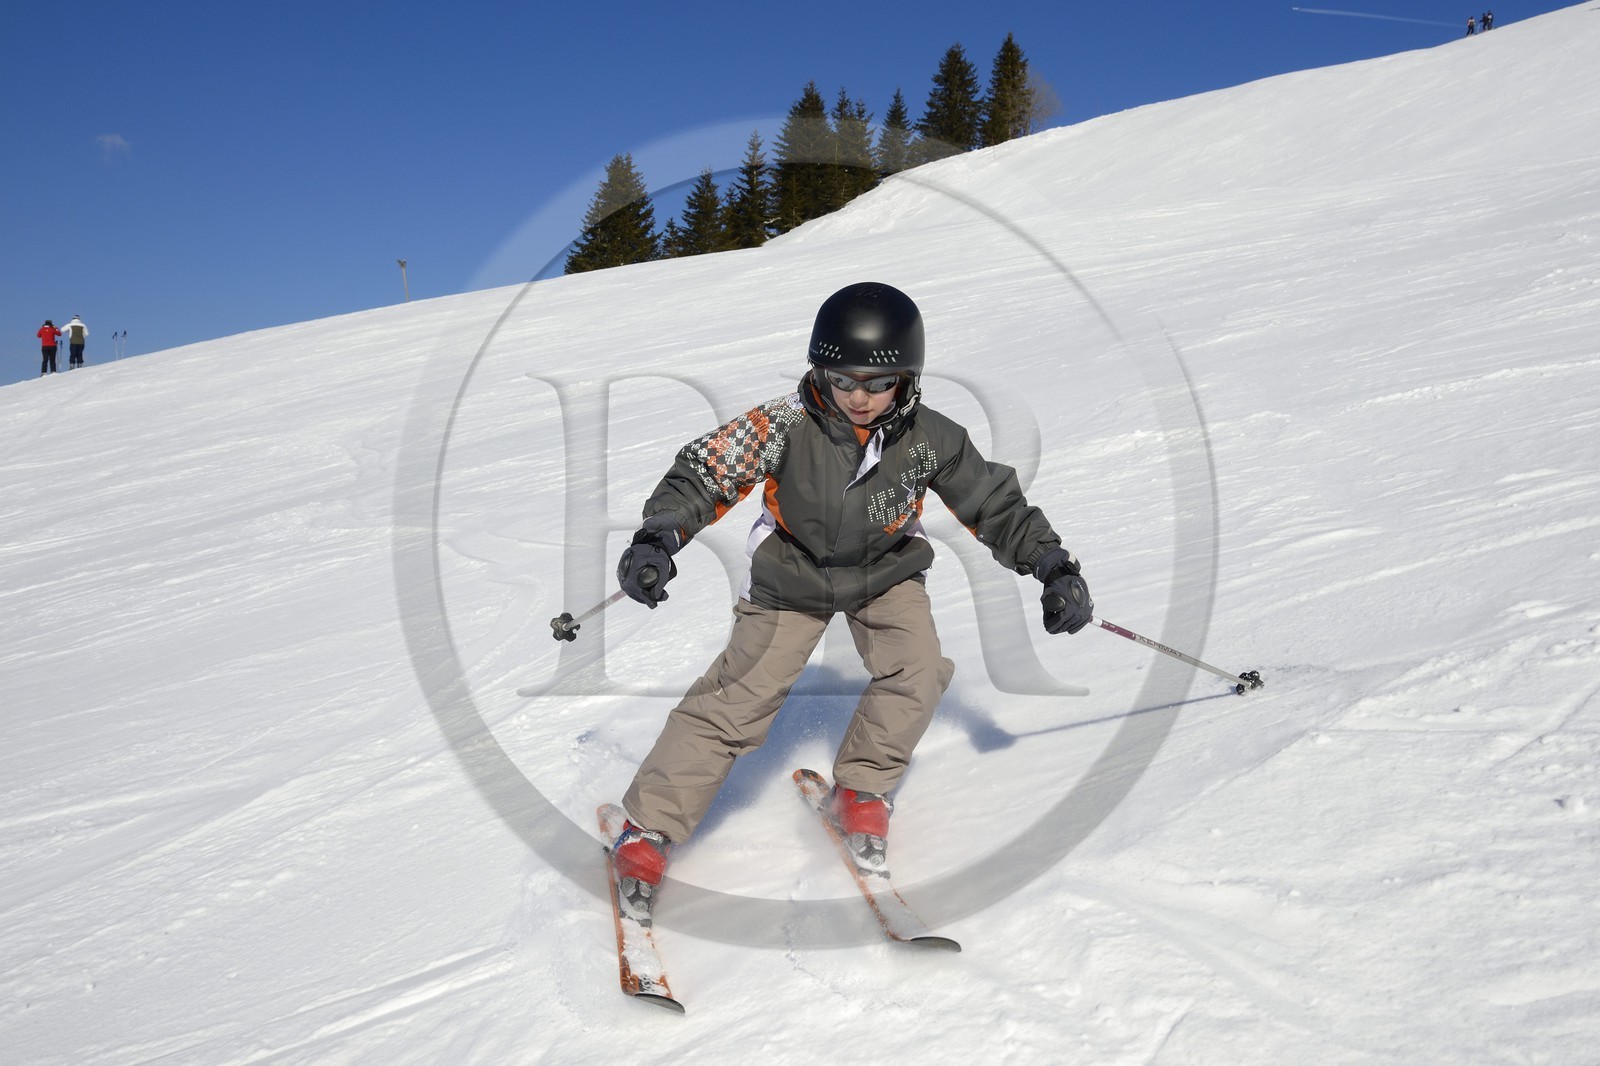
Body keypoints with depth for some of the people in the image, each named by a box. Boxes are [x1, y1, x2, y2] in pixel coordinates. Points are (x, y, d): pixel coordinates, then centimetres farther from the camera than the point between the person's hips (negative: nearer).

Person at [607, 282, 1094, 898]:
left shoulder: (928, 439, -20)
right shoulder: (787, 425, -27)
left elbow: (994, 502, -9)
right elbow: (705, 471, -25)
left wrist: (1056, 568, -14)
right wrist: (658, 537, -40)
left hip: (885, 570, 2)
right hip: (793, 573, -2)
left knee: (918, 673, -19)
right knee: (739, 697, -10)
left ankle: (861, 791, 6)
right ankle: (649, 825, 2)